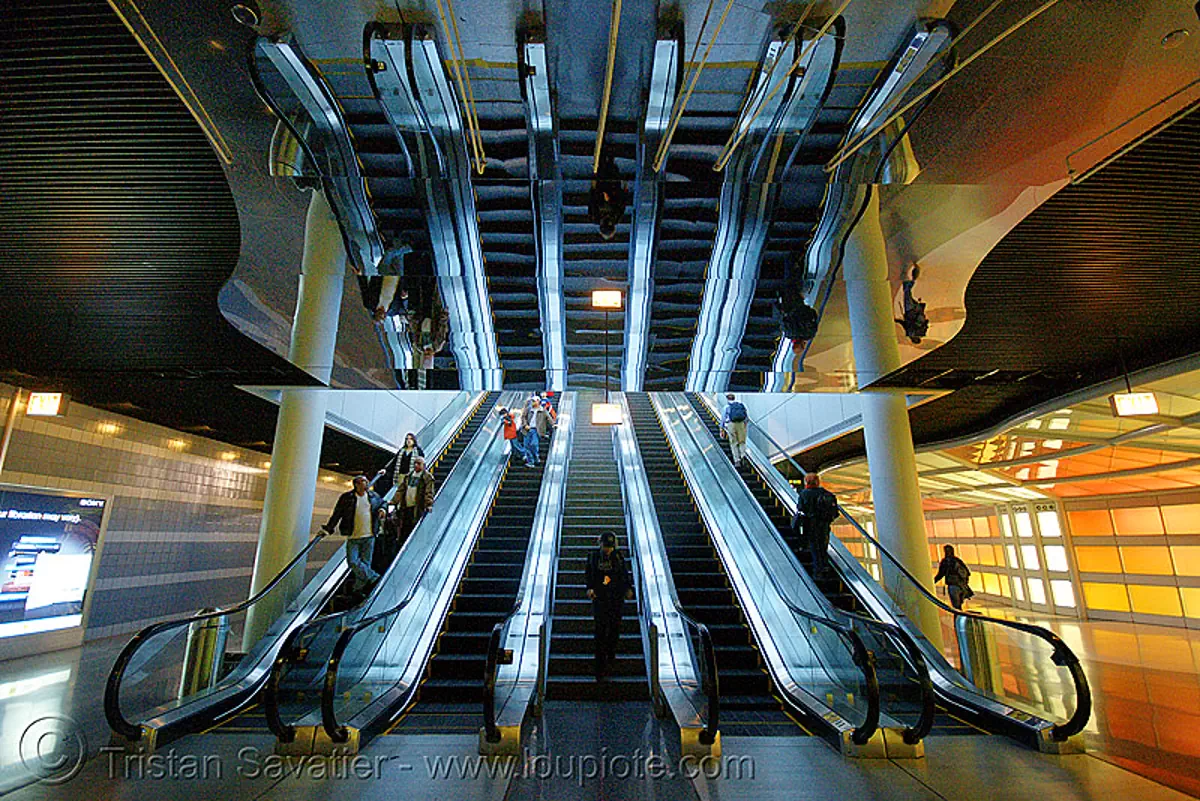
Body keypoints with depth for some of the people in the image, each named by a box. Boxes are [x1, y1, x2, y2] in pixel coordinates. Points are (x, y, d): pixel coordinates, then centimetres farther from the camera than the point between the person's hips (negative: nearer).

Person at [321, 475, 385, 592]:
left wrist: (382, 509, 5)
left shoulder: (373, 496, 7)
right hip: (353, 537, -2)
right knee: (353, 561, -12)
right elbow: (337, 514, 2)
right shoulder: (347, 497, -3)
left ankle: (359, 589, 16)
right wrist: (328, 528, 1)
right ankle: (372, 577, 0)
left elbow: (382, 502, 27)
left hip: (369, 536, 2)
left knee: (365, 562, 5)